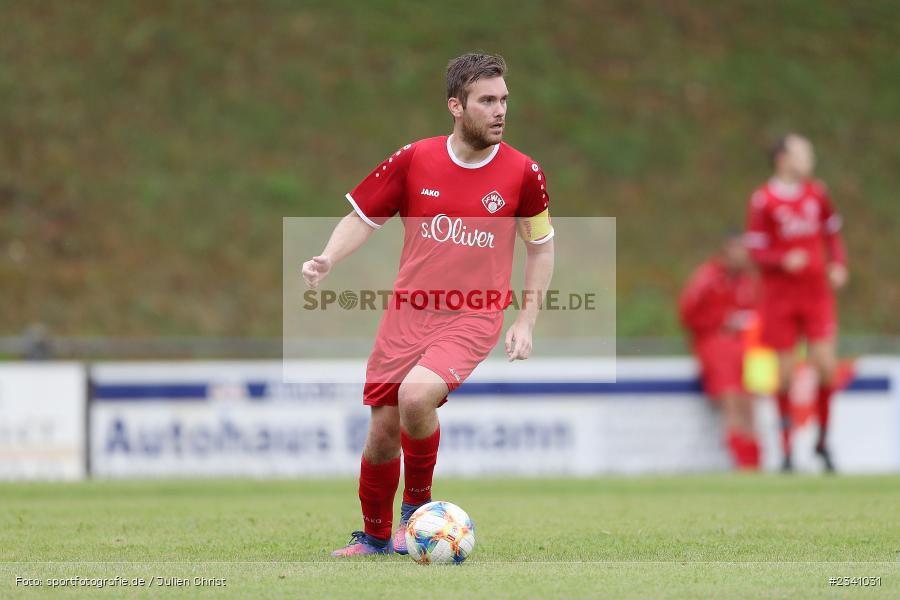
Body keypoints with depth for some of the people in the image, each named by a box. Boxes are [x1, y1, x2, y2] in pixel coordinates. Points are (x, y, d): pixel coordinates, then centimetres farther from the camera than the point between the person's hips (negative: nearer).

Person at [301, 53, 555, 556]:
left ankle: (417, 503, -3)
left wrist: (526, 322, 2)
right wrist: (328, 259, -10)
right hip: (408, 312, 2)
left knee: (416, 395, -29)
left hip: (473, 318, -2)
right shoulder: (413, 160, -2)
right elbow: (363, 218, 8)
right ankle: (375, 537, 30)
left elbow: (541, 247, 9)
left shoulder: (523, 173, -3)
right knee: (383, 433, 4)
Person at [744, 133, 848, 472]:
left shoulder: (817, 193, 7)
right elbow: (755, 250, -4)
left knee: (826, 365, -8)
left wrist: (838, 265, 2)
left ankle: (823, 439, 13)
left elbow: (832, 233, 19)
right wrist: (784, 261, -22)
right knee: (784, 372, -2)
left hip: (817, 292, 3)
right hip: (780, 295, -3)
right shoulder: (763, 200, -6)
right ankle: (787, 450, 10)